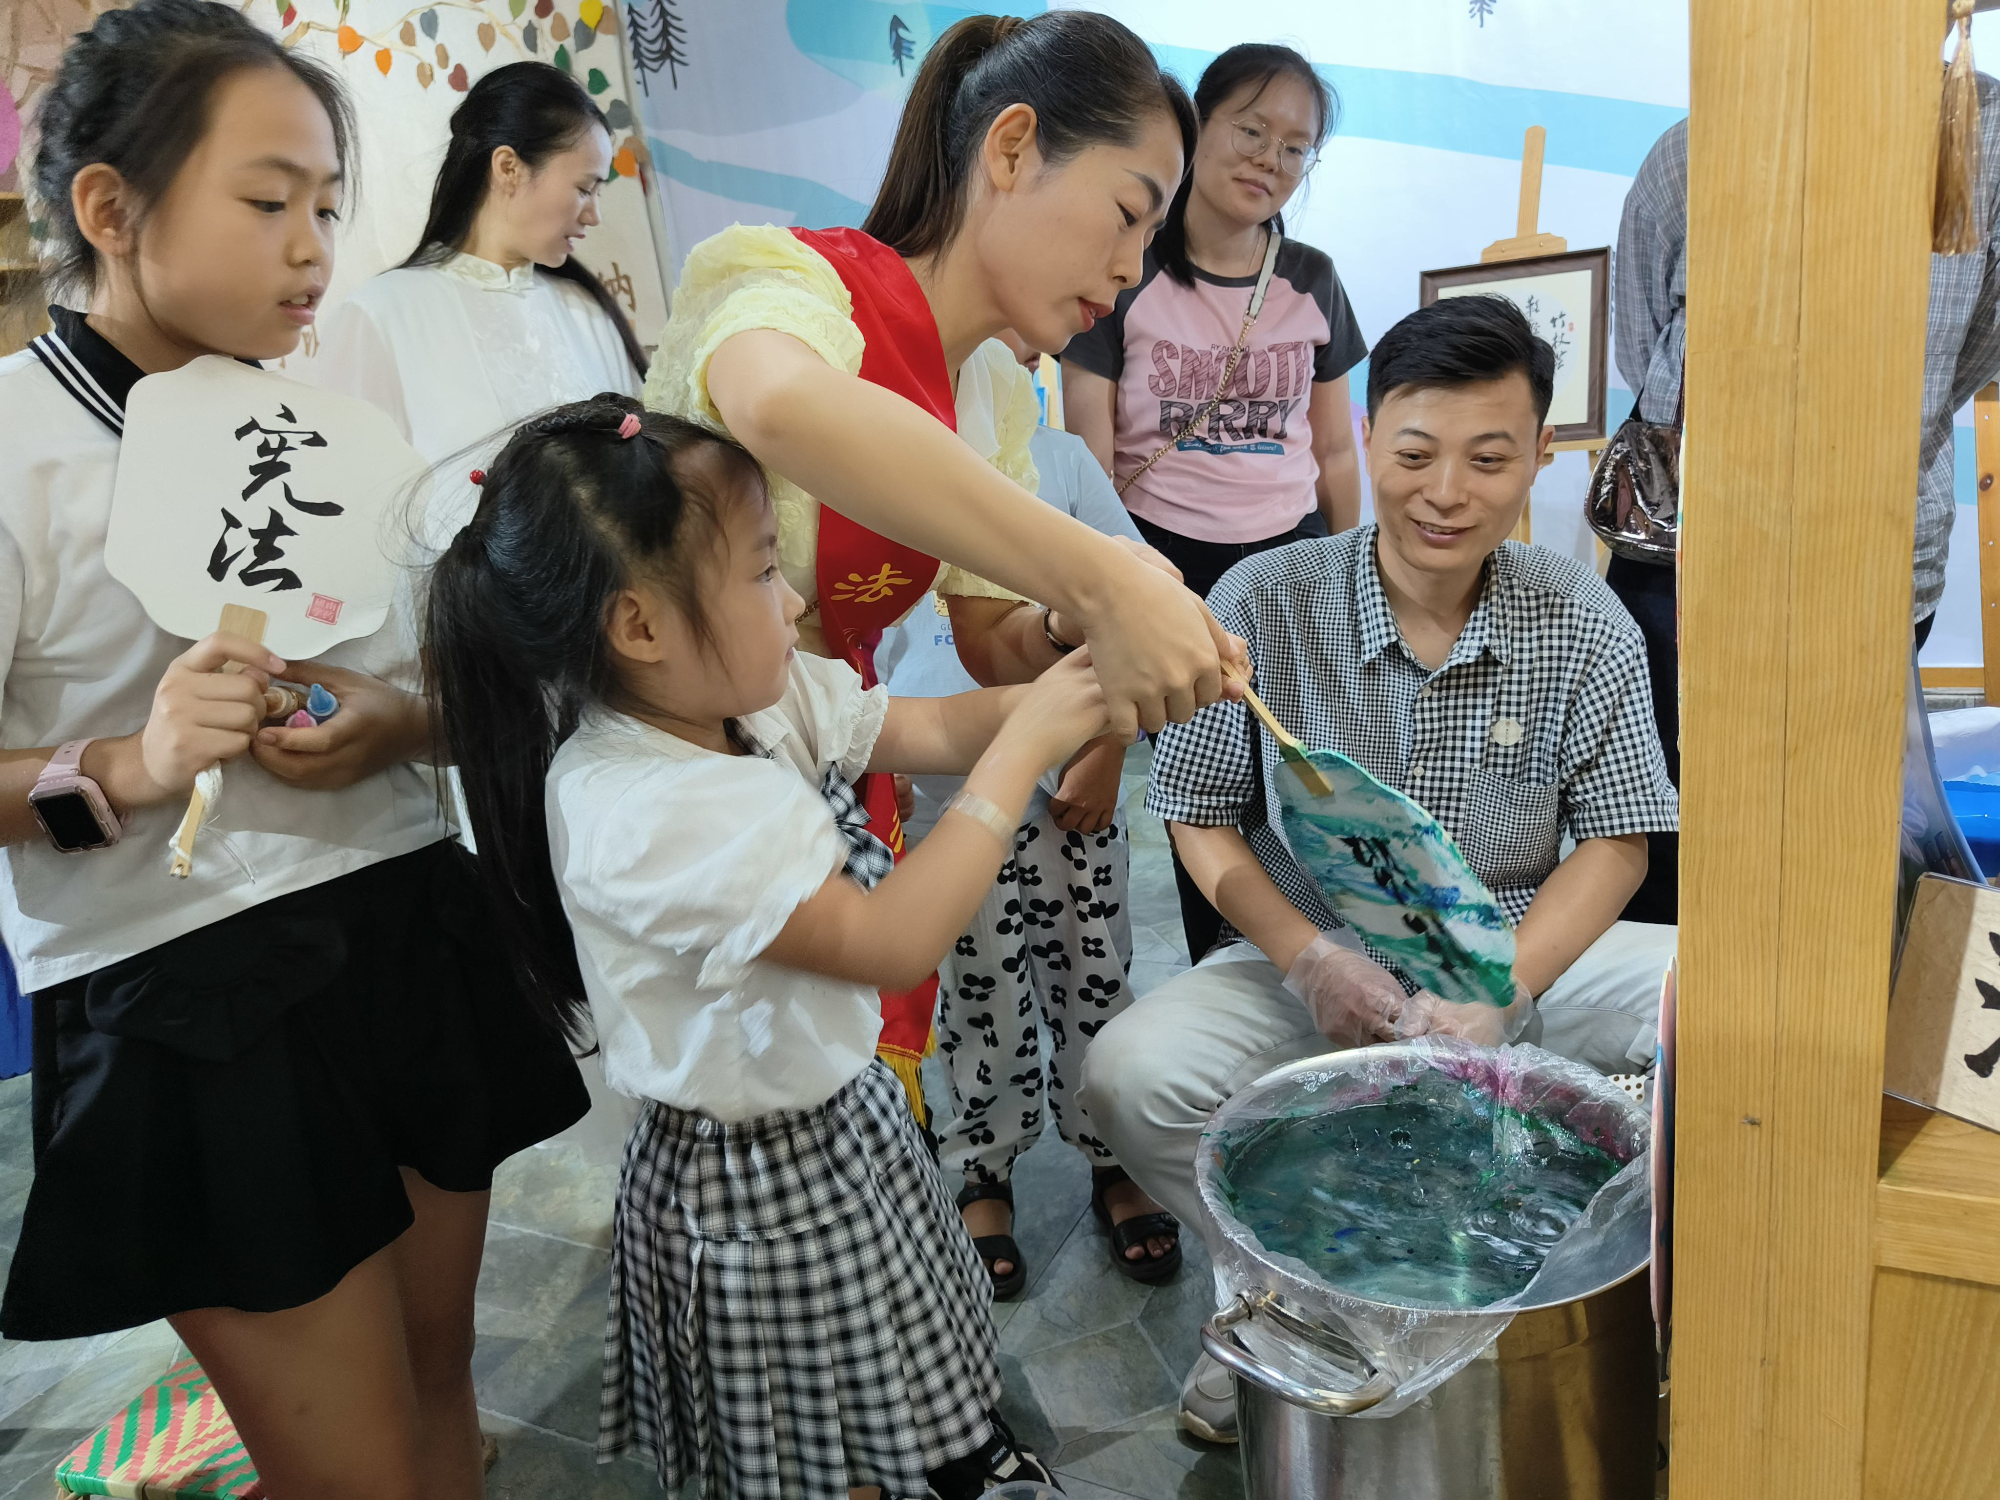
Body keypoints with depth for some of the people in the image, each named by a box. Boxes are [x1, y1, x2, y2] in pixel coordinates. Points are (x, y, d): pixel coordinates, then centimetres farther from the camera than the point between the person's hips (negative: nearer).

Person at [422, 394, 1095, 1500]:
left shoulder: (765, 697, -8)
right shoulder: (642, 816, -33)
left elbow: (933, 729, 2)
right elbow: (892, 942, -33)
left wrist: (1069, 690, -12)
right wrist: (1022, 749, -29)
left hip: (842, 1108, 8)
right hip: (761, 1182, -7)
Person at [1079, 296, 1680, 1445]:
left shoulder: (1584, 624, -5)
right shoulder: (1266, 601, -9)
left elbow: (1616, 839, -3)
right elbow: (1202, 816, -4)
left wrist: (1500, 996, -19)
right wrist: (1309, 958, -19)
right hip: (1313, 962, -1)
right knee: (1130, 1075, -25)